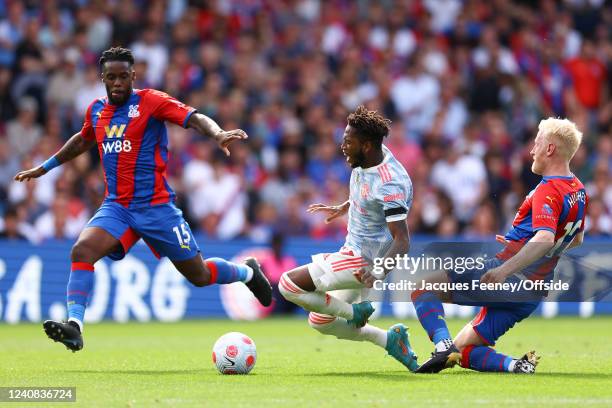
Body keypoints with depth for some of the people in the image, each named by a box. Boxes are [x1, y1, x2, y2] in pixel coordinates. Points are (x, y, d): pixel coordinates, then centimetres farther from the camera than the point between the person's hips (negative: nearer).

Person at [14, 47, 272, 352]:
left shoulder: (150, 101, -8)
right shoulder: (96, 110, 9)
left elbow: (195, 118, -20)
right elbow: (82, 141, 31)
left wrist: (218, 134, -41)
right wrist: (44, 167, 38)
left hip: (155, 206, -4)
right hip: (116, 207, 4)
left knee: (199, 275, 5)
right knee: (82, 251, -24)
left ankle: (247, 272, 36)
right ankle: (74, 326, -29)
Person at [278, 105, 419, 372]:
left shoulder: (390, 184, -28)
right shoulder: (366, 159, -1)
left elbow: (402, 240, -30)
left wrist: (378, 273, -45)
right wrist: (342, 208, 29)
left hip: (362, 261, -10)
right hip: (353, 250, 10)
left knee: (289, 284, -15)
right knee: (319, 323, 15)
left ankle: (354, 313, -1)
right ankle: (389, 339, 14)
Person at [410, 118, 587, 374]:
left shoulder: (548, 191, -16)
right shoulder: (579, 192, 13)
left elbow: (544, 240, -32)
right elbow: (576, 239, 31)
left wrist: (504, 270, -41)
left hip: (506, 279, -9)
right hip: (531, 295, 9)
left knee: (424, 287, -6)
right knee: (464, 350, 16)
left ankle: (443, 346, -26)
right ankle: (516, 366, -6)